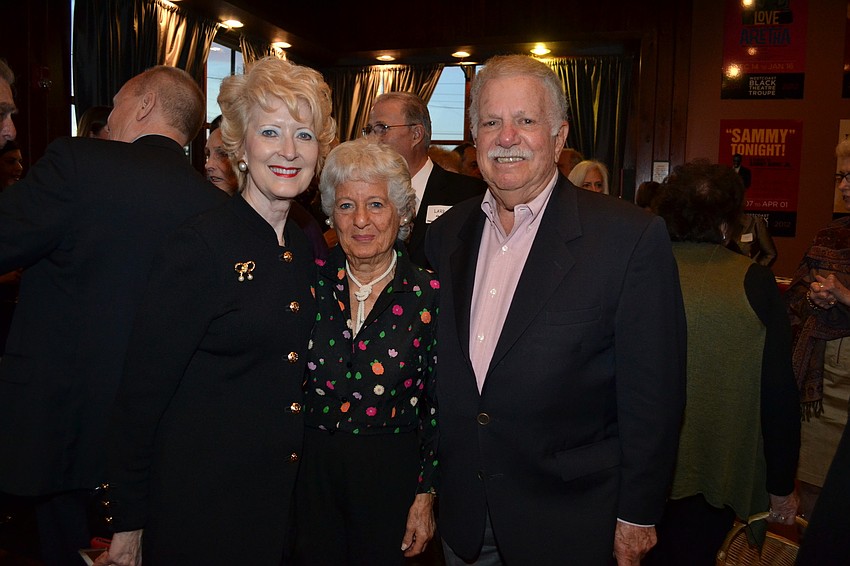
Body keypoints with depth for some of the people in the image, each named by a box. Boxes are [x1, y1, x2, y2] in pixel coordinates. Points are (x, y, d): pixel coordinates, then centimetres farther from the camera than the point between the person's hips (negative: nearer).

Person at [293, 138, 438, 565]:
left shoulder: (428, 295, -8)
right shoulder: (311, 282, -4)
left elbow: (436, 404, -4)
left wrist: (425, 496, -3)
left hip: (390, 476, -1)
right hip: (312, 469, 2)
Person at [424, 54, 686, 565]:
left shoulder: (632, 237, -16)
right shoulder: (446, 235, 1)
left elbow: (653, 395, -12)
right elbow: (439, 373, 8)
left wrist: (638, 516, -8)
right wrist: (431, 483, 10)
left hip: (568, 524, -3)